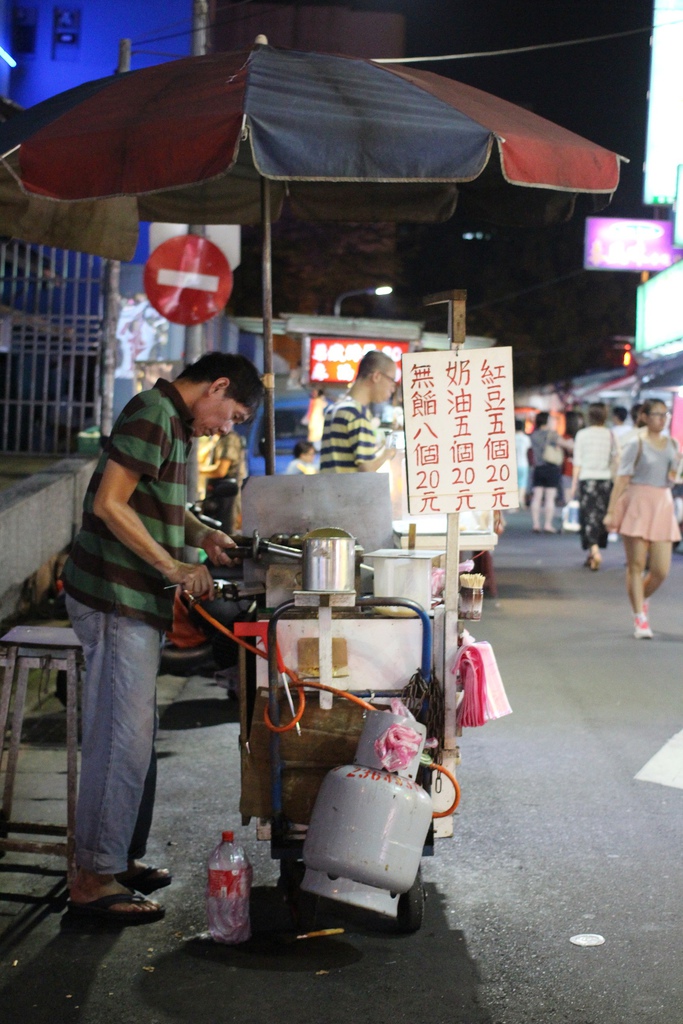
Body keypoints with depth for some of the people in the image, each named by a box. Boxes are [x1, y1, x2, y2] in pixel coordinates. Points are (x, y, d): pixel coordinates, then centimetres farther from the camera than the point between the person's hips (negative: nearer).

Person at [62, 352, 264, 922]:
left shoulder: (176, 424, 17)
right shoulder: (153, 415, -14)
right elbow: (109, 505, -22)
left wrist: (202, 534, 16)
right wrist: (175, 567, -19)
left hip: (138, 603, 10)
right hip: (115, 600, -10)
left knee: (135, 735, 16)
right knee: (122, 739, -7)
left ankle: (120, 858, 27)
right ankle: (94, 879, 1)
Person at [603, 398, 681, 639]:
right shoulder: (637, 445, -3)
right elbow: (622, 479, -9)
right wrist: (611, 511, -14)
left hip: (663, 506, 5)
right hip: (638, 504, -5)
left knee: (661, 570, -1)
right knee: (636, 565, -4)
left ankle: (642, 598, 30)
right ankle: (640, 618, 5)